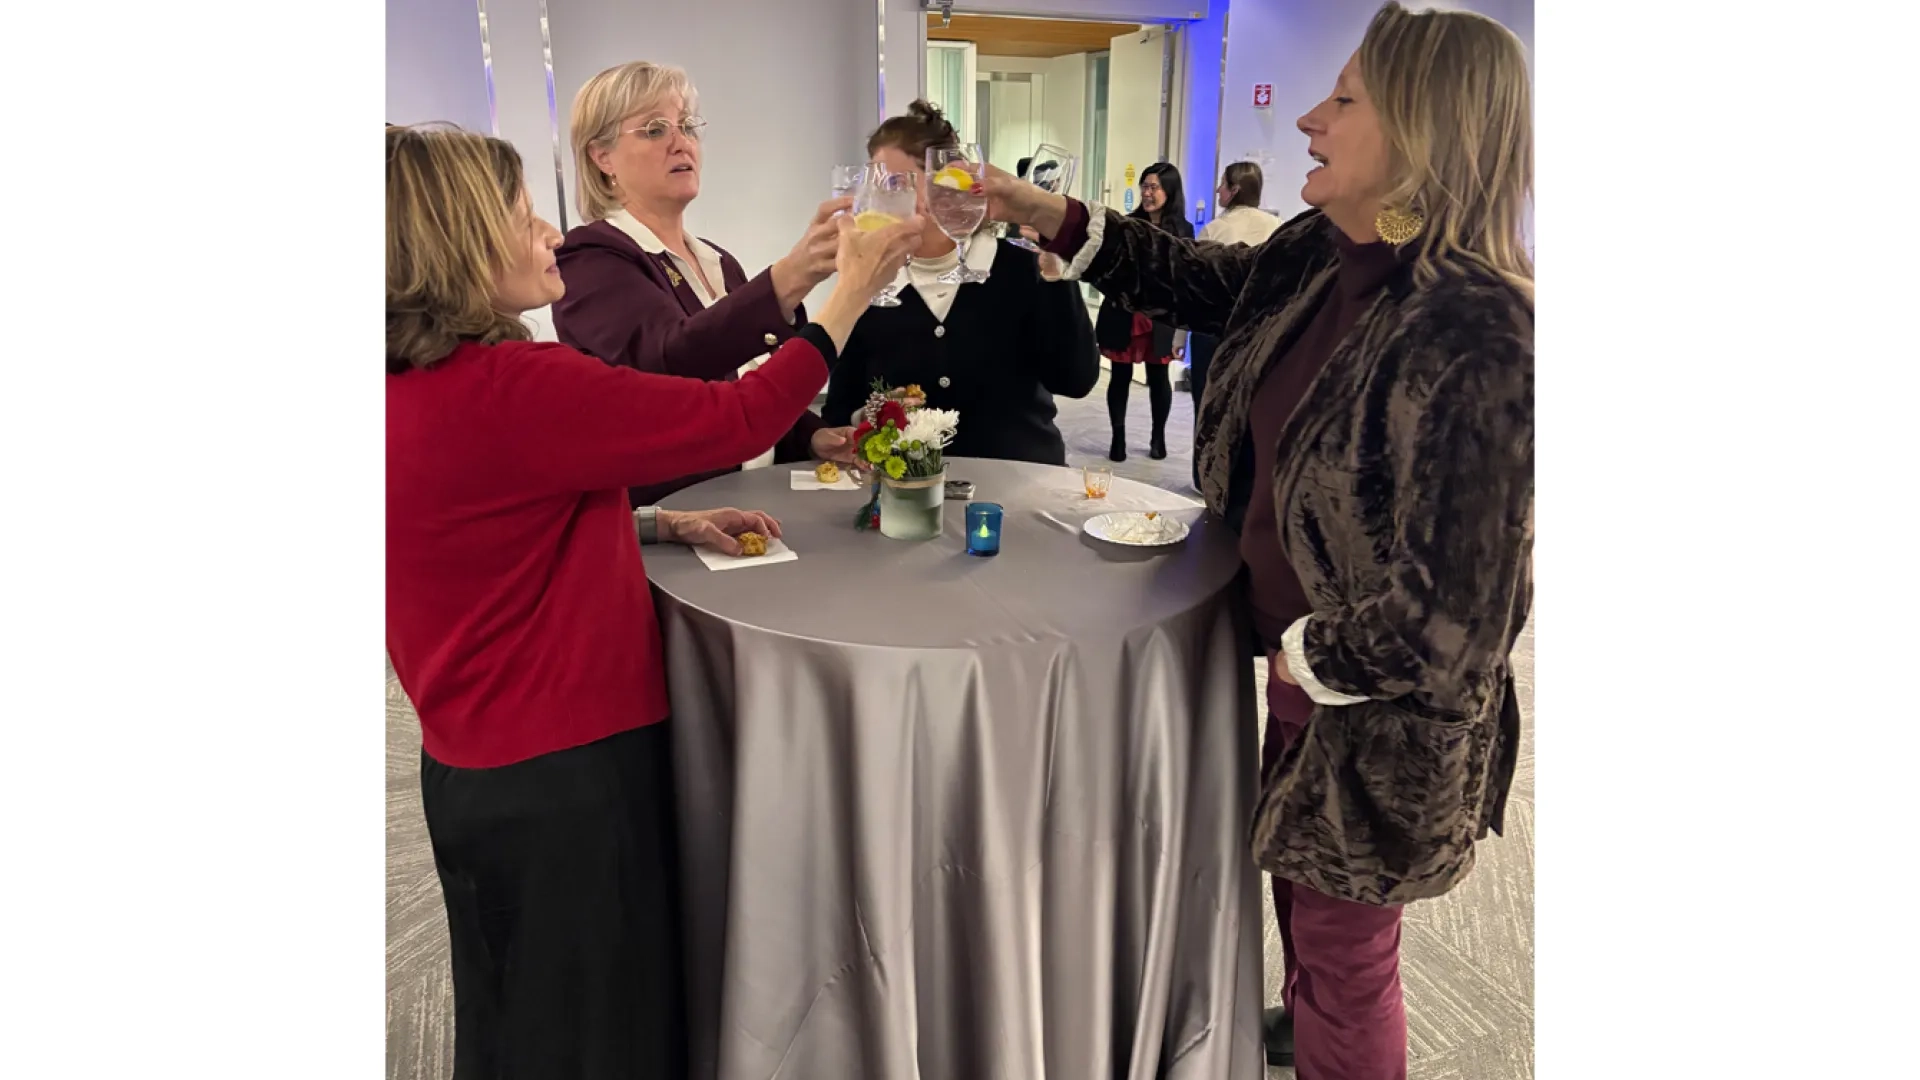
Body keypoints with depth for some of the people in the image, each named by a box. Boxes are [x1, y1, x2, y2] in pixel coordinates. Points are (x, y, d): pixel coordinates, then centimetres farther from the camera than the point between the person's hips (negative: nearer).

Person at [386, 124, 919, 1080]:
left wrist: (663, 523, 5)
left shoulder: (413, 392, 3)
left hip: (478, 768, 9)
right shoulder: (507, 390, -25)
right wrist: (851, 294, -8)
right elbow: (736, 418, -20)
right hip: (560, 780, -9)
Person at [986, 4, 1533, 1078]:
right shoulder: (1318, 256, -5)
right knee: (1301, 889, 31)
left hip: (1382, 714, -8)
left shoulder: (1476, 338, -31)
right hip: (1306, 666, 8)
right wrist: (1055, 218, 7)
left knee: (1342, 946, 14)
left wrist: (1307, 658, -15)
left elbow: (1449, 616, -30)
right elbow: (1203, 279, 15)